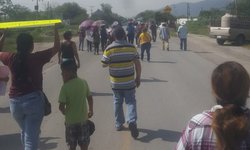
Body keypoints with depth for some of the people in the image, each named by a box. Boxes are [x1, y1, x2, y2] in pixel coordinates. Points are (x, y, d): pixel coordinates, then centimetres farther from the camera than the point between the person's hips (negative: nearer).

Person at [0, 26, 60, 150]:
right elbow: (56, 47, 1)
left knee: (25, 131, 27)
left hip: (15, 102, 4)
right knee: (31, 137, 0)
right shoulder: (37, 58, -11)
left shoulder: (11, 58, -3)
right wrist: (55, 30, 9)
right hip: (34, 100, -4)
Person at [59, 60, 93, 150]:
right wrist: (90, 110, 22)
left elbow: (61, 106, -17)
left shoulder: (65, 87, -16)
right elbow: (90, 98, 6)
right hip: (83, 119, 3)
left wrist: (65, 113, 4)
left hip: (70, 121, -3)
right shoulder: (84, 83, -4)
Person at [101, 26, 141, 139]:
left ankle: (119, 124, 24)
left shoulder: (109, 49, -9)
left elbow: (104, 64, -3)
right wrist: (138, 77, 7)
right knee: (131, 101, 8)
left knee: (117, 102, 15)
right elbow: (137, 64, -2)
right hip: (129, 81, 0)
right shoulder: (131, 47, -5)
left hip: (116, 82, 0)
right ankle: (132, 121, -11)